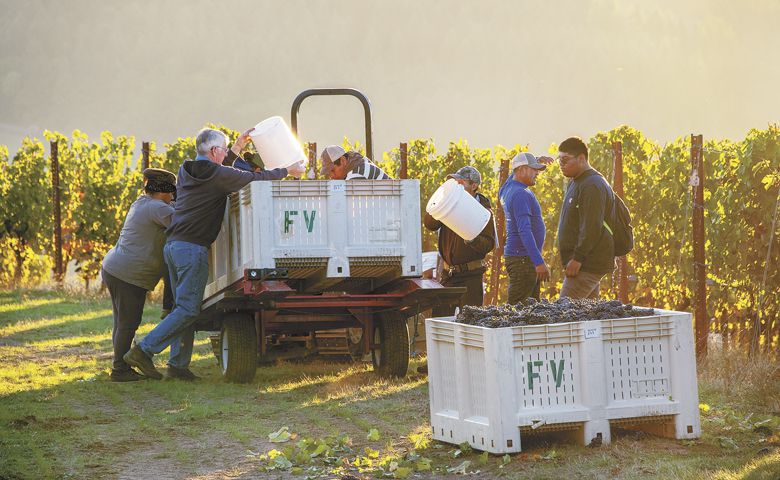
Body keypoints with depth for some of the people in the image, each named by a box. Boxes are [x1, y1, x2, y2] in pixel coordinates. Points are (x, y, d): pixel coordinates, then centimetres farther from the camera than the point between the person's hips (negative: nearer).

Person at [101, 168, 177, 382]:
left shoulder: (141, 204, 17)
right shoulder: (157, 208, -15)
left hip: (113, 268, 10)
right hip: (128, 275, -10)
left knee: (123, 323, 16)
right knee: (128, 324, -4)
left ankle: (121, 368, 22)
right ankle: (120, 370, 0)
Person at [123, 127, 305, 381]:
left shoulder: (186, 171, 13)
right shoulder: (219, 176, -10)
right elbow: (257, 178, -4)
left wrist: (238, 147, 36)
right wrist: (288, 171, 11)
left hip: (172, 245, 9)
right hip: (192, 247, -9)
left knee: (183, 306, 13)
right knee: (187, 309, -7)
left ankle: (178, 364, 10)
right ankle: (144, 350, -14)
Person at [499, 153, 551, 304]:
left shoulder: (507, 188, 11)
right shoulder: (521, 194, -17)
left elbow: (517, 173, 36)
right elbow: (524, 231, -25)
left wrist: (536, 161, 21)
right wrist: (539, 262, -29)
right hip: (522, 259, -10)